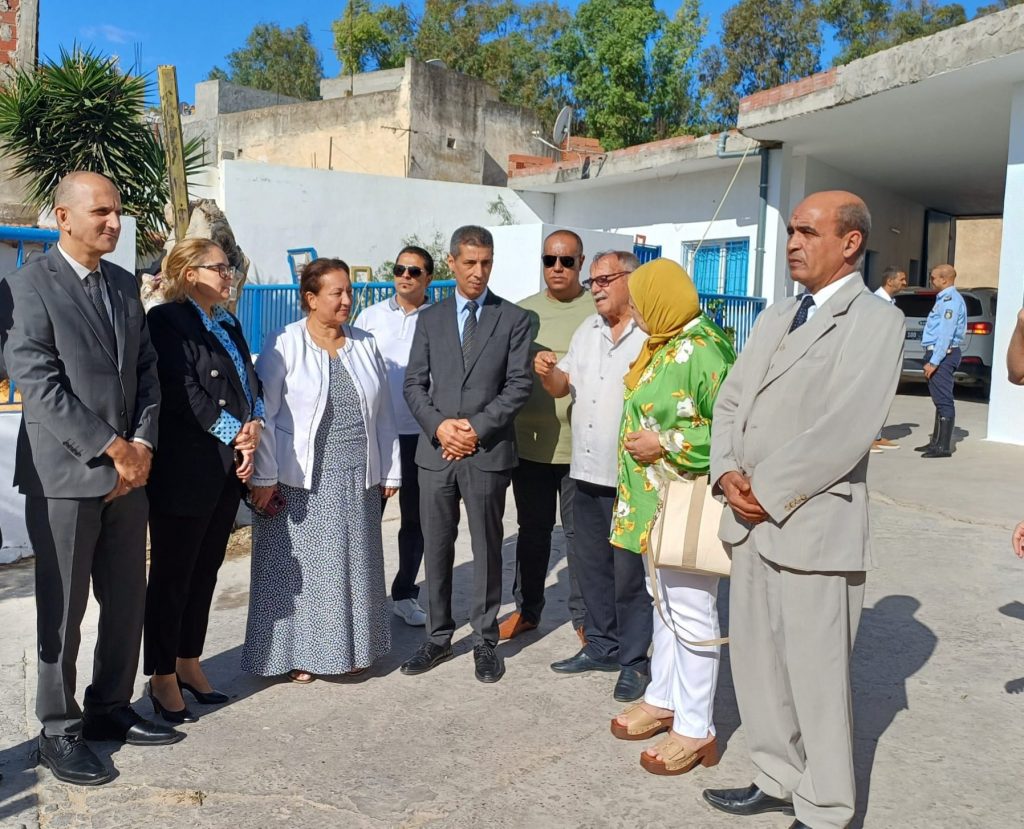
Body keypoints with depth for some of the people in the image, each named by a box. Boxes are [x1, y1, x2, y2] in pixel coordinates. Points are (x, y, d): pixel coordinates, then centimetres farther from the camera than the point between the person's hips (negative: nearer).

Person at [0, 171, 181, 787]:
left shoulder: (125, 285, 12)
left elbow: (146, 371, 10)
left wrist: (142, 445, -4)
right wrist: (112, 447, -15)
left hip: (129, 471, 6)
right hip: (65, 475, -6)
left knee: (127, 601, 12)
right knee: (63, 610, 4)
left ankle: (111, 709, 28)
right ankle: (60, 730, 20)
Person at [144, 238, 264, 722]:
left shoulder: (229, 326, 17)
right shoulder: (167, 320, -8)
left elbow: (251, 387, 12)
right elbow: (182, 392, -17)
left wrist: (253, 427, -6)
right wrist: (237, 432, -13)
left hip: (228, 469, 8)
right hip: (186, 469, -7)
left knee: (205, 572, 14)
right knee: (172, 575, 3)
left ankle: (188, 662, 26)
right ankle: (162, 677, 14)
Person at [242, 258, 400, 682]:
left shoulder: (365, 346, 8)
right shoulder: (284, 345, -7)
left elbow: (382, 414, 10)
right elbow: (263, 414, -9)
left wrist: (389, 471, 9)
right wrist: (263, 478, -13)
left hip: (356, 480, 4)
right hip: (300, 481, -4)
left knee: (353, 565, 12)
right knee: (300, 566, 3)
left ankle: (350, 648, 26)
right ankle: (298, 652, 18)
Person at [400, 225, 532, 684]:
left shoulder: (513, 319, 2)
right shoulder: (429, 318, 9)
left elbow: (519, 384, -4)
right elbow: (414, 384, 6)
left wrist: (477, 426, -13)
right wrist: (439, 426, -11)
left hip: (488, 452, -2)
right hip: (435, 451, 3)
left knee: (486, 548, 7)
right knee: (436, 548, 9)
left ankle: (485, 641, 19)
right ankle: (438, 637, 22)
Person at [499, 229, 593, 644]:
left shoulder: (598, 311, -3)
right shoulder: (523, 312, 8)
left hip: (579, 443, -3)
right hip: (529, 441, 3)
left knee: (579, 532, 7)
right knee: (532, 529, 15)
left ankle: (584, 616, 22)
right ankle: (526, 609, 30)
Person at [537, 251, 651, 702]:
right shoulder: (587, 330, 13)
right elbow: (561, 387, 14)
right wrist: (546, 371, -6)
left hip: (630, 476, -7)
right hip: (586, 471, 7)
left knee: (629, 571, 3)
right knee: (591, 566, 16)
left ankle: (634, 660, 17)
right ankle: (602, 645, 31)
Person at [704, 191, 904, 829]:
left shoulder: (877, 320, -7)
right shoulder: (776, 316, 17)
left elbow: (846, 429, -18)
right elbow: (731, 400, 13)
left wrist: (767, 490, -15)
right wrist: (727, 474, -4)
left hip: (814, 524, -7)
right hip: (752, 520, 7)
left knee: (816, 675, 3)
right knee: (756, 659, 16)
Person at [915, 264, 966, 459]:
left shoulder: (951, 300, -14)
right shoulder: (943, 298, 18)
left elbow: (946, 333, -21)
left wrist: (934, 362, -22)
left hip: (942, 355, -11)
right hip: (937, 354, 11)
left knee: (943, 400, -9)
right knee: (939, 400, 14)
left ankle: (943, 446, -8)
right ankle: (936, 442, 21)